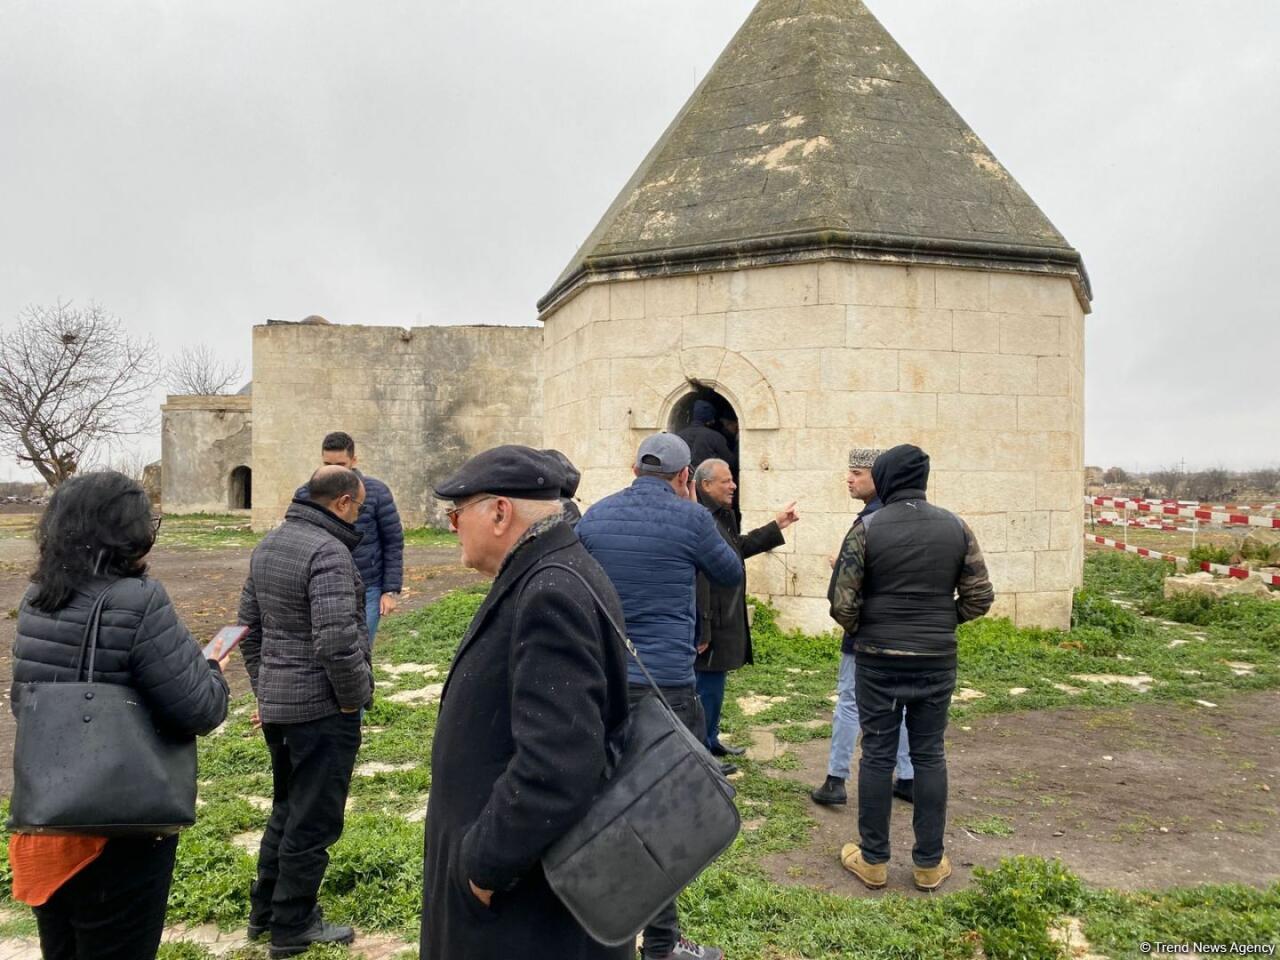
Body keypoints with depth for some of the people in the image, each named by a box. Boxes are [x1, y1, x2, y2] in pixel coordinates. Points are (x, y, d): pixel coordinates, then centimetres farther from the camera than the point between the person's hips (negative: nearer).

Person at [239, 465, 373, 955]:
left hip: (276, 704, 9)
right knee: (313, 822, 6)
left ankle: (264, 909, 36)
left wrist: (263, 687, 21)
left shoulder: (268, 544, 9)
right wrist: (354, 697, -13)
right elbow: (336, 640, -28)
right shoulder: (328, 551, -21)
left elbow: (249, 624, 15)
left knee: (286, 809, 24)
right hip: (321, 709, -9)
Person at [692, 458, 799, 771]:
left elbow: (739, 546, 26)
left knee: (714, 686, 23)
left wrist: (776, 527, 26)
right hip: (710, 625, -10)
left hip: (726, 623, 10)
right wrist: (702, 631, -26)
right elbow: (697, 578, -27)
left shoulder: (723, 516, 9)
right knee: (707, 689, 2)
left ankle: (710, 741, 39)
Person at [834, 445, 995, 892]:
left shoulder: (867, 528, -10)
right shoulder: (955, 527, 0)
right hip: (937, 660, 3)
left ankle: (872, 860, 18)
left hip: (879, 659, -2)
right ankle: (930, 863, 21)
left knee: (877, 755, 8)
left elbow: (842, 603, -11)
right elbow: (979, 597, 2)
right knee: (929, 756, 12)